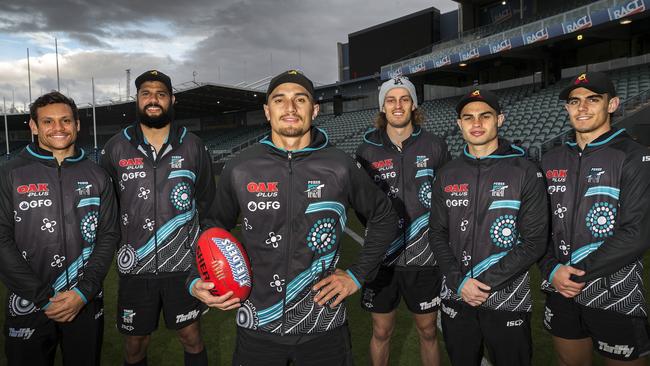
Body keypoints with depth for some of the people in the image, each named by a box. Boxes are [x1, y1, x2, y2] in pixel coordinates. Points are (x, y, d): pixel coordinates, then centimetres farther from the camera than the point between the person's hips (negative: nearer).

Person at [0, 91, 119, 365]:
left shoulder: (97, 176, 4)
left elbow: (108, 236, 1)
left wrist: (83, 293, -10)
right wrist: (43, 298, -11)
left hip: (86, 305, 2)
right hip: (28, 307, -1)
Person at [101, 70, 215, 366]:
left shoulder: (192, 146, 0)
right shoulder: (116, 147, 0)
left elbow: (206, 203, 9)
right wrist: (113, 244, 5)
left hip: (184, 264, 0)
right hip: (134, 267, 1)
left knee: (191, 338, 11)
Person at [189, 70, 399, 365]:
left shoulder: (340, 167, -6)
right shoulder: (239, 170, -3)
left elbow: (384, 218, 8)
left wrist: (358, 275, 2)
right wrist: (195, 280, -3)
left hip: (323, 329, 0)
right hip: (258, 326, 1)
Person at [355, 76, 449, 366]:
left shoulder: (434, 146, -2)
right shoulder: (367, 150, -1)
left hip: (423, 258, 0)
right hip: (382, 257, 0)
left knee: (428, 331, 16)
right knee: (381, 332, 15)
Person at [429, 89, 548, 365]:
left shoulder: (525, 172, -6)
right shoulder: (447, 175, 4)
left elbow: (534, 241, -9)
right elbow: (437, 234, 4)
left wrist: (486, 281, -15)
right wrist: (459, 281, -9)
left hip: (508, 301, -2)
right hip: (456, 300, 3)